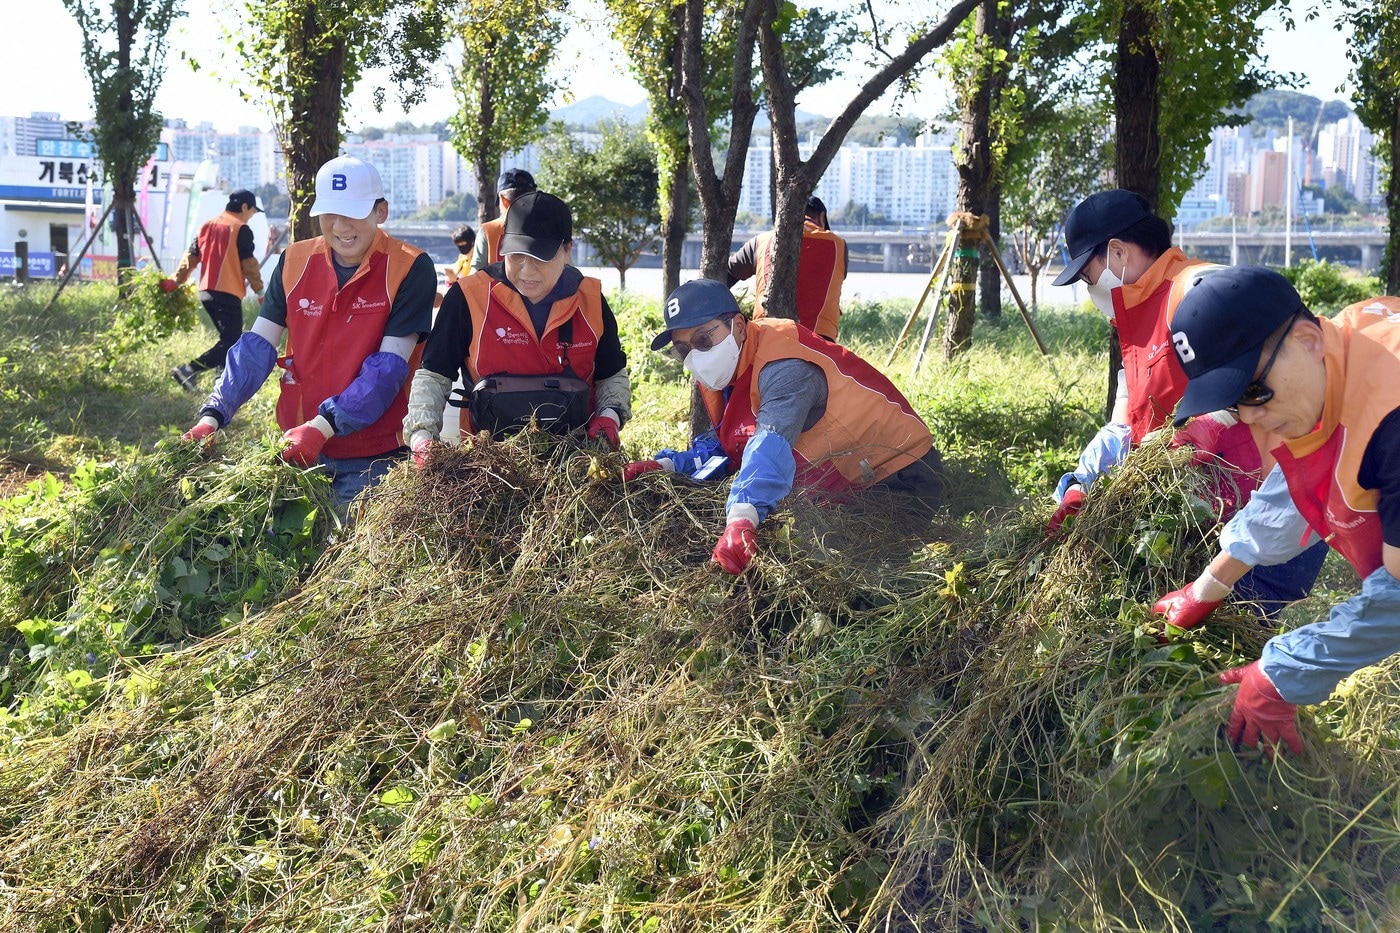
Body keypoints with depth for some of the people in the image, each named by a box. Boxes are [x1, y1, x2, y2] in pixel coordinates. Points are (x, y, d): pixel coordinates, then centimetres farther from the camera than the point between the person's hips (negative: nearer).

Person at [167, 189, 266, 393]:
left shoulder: (207, 226, 15)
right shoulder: (241, 229, -5)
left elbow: (191, 257, 14)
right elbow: (249, 264, -8)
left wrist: (175, 282, 17)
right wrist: (260, 291, -2)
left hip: (206, 292, 8)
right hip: (228, 294, -8)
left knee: (228, 339, 19)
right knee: (230, 343, -9)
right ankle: (189, 370, -22)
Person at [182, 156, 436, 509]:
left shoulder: (410, 268, -10)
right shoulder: (295, 262, 3)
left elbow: (389, 366, -16)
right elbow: (257, 346, 0)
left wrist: (323, 426, -25)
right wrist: (212, 417, -14)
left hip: (373, 458, -4)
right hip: (299, 451, 4)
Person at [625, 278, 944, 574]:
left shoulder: (783, 366, -28)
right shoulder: (726, 369, 2)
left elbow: (771, 447, -45)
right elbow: (722, 444, 9)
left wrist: (742, 518, -59)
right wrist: (669, 465, -8)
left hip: (900, 480, -9)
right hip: (845, 487, 9)